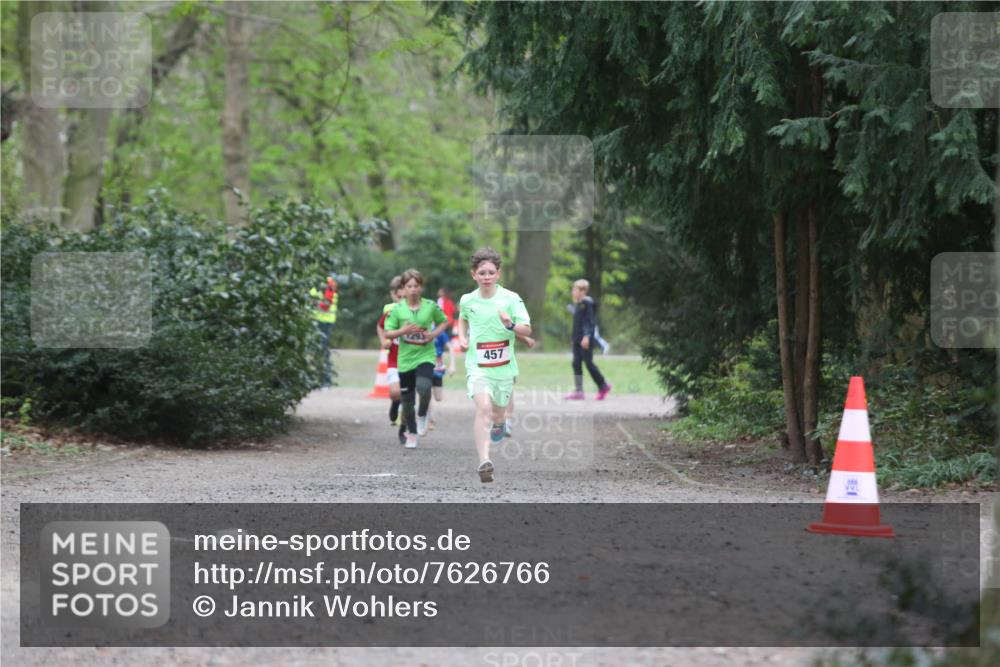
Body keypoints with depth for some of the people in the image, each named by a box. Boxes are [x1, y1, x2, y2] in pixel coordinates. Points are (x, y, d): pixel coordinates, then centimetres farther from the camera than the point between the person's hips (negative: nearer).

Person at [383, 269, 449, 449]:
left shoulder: (430, 306, -2)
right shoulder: (397, 309, -3)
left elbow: (443, 322, 14)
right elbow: (387, 333, -1)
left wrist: (434, 334, -4)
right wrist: (403, 331, -18)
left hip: (425, 355, -1)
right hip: (405, 358, 2)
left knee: (423, 386, -29)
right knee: (407, 399, 7)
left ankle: (422, 415, 3)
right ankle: (412, 433, 30)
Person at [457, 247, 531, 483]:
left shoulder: (511, 299, -7)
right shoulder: (467, 300, 0)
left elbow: (527, 330, -5)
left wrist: (511, 325, -25)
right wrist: (462, 338, 8)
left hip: (504, 366, 1)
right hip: (477, 365, -1)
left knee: (498, 412, 17)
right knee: (483, 407, -23)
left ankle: (499, 424, 58)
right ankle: (484, 461, -31)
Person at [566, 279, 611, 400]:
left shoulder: (588, 303, -11)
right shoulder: (578, 304, 15)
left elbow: (591, 321, -16)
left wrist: (587, 336, -23)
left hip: (585, 339, -9)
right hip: (577, 338, 9)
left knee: (588, 362, -4)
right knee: (576, 363, 3)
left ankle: (603, 386, 11)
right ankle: (578, 391, 4)